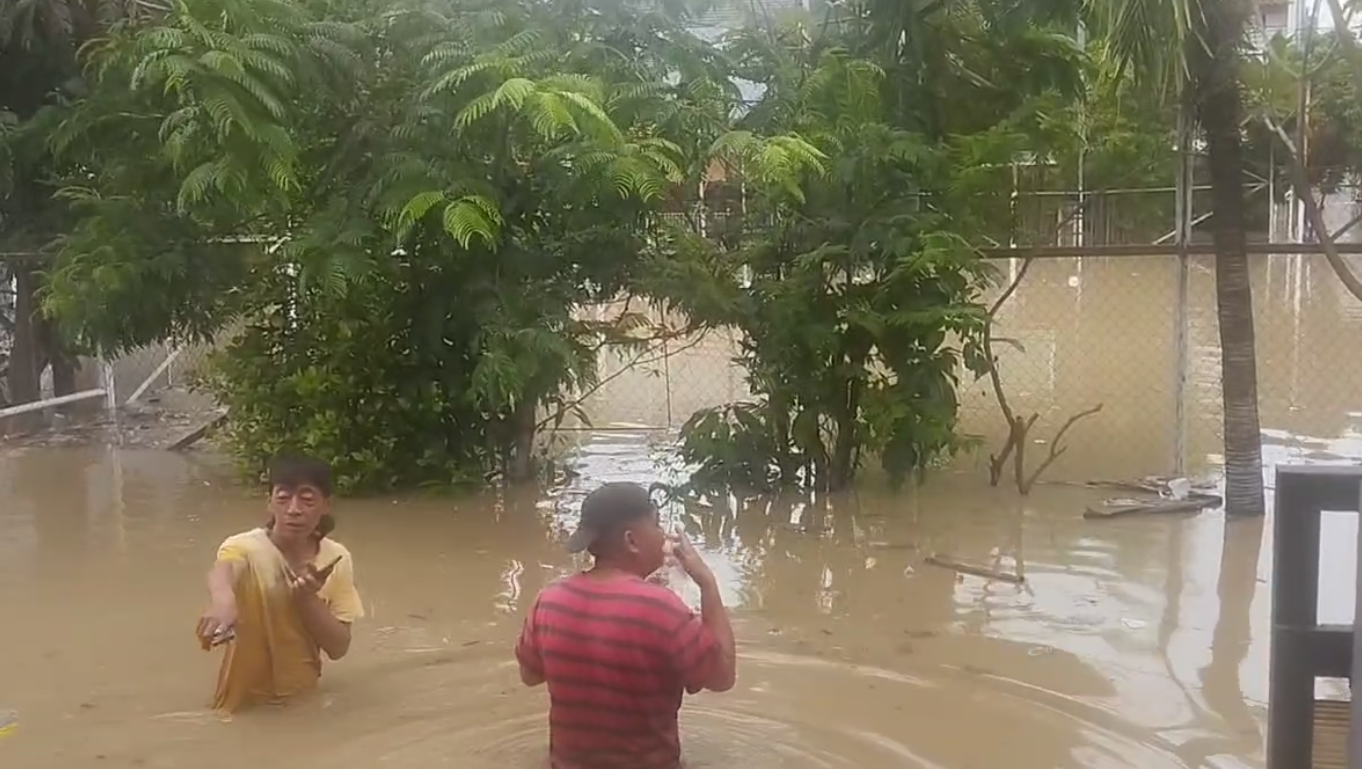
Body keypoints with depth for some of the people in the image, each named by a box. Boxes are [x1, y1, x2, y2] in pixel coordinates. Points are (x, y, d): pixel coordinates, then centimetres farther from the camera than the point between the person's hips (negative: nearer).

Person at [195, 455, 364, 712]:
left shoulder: (337, 559, -5)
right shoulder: (247, 548, -17)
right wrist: (223, 600, -65)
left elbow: (338, 647, -6)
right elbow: (221, 572, -43)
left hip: (302, 699, 3)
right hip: (245, 703, -3)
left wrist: (307, 598, -21)